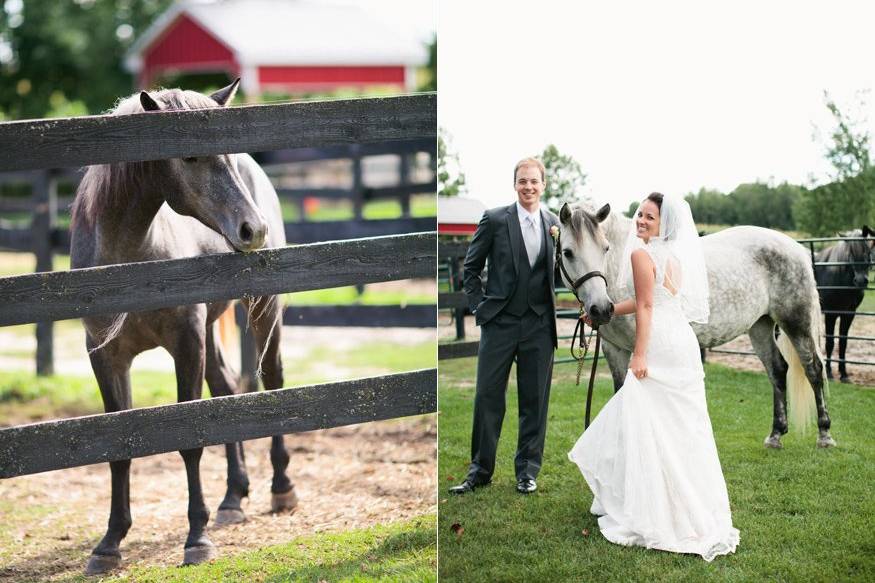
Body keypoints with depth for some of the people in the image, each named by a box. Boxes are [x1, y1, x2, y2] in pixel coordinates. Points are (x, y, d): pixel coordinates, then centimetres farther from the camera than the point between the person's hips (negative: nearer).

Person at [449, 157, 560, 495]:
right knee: (488, 396, 1)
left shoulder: (555, 224, 6)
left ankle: (528, 471, 16)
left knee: (535, 400, 6)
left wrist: (555, 306, 4)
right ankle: (480, 470, 11)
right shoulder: (495, 220, -2)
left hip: (539, 325, 2)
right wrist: (478, 305, -2)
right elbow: (471, 267, 4)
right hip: (500, 321, -2)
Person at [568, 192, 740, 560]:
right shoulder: (674, 256, 17)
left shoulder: (641, 254, -10)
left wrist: (639, 355, -16)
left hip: (660, 347, -9)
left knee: (647, 428, -3)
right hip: (682, 343, 9)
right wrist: (606, 312, 36)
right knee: (683, 430, 12)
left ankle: (648, 517, -1)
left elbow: (645, 307, -15)